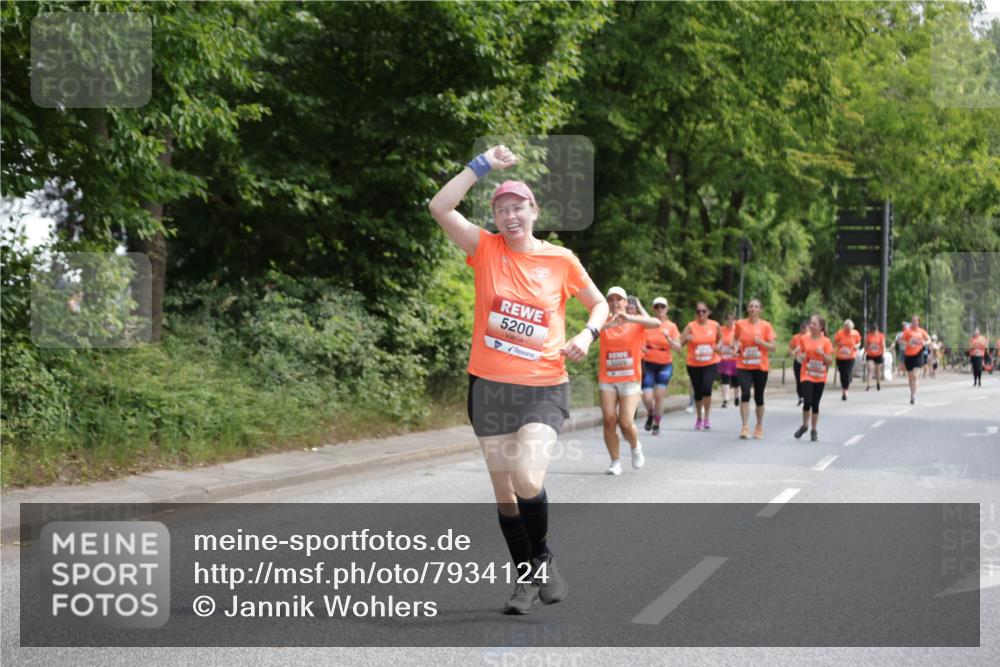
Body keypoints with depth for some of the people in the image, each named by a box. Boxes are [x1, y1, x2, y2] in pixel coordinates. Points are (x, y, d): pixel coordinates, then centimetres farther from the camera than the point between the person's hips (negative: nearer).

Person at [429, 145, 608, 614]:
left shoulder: (560, 260, 0)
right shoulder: (486, 249, 0)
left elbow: (599, 304, 14)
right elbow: (440, 207, -13)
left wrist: (587, 335, -6)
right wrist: (483, 165, -13)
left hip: (544, 389, -2)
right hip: (490, 388, 2)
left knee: (527, 481, -20)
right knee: (504, 493, 7)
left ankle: (542, 557, 6)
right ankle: (527, 578, 23)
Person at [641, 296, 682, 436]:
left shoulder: (671, 326, 1)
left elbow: (678, 348, -2)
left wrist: (668, 338, -19)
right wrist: (641, 348, -17)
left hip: (665, 365, 1)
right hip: (648, 364, 0)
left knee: (659, 396, -6)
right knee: (647, 397, -10)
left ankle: (656, 425, 12)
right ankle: (650, 415, 25)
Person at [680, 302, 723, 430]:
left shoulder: (715, 325, -2)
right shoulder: (690, 326, -7)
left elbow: (720, 339, 17)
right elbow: (679, 343, -14)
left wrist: (718, 346, -5)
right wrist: (686, 339, -35)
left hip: (711, 364, -1)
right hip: (694, 365, 1)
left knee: (707, 388, -21)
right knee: (697, 392, 8)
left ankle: (706, 418, -5)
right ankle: (699, 418, 32)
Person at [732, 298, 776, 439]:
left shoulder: (766, 326, -1)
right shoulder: (740, 324, 2)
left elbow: (773, 347, -2)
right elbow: (736, 340, 20)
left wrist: (761, 342, -19)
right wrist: (736, 346, -2)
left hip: (761, 367, 0)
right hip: (744, 366, 0)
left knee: (759, 398, 9)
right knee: (745, 394, -17)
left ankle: (759, 426, 28)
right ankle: (745, 427, -17)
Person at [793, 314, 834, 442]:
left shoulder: (826, 342, -1)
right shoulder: (804, 339, 1)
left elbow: (830, 361, -1)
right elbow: (800, 359, 9)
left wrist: (822, 353, -18)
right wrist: (799, 355, -14)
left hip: (820, 377, 0)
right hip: (807, 375, 0)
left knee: (815, 404, 4)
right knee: (807, 402, -14)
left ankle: (814, 431, 18)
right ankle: (804, 426, 10)